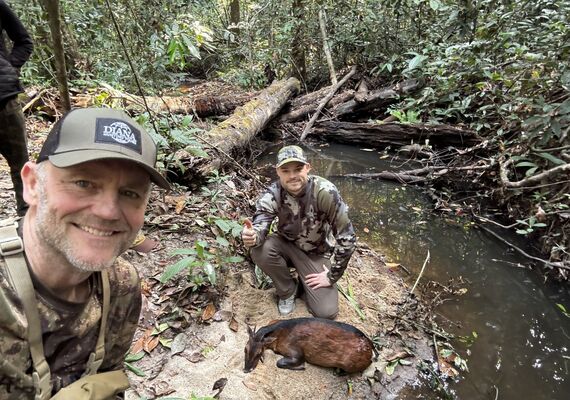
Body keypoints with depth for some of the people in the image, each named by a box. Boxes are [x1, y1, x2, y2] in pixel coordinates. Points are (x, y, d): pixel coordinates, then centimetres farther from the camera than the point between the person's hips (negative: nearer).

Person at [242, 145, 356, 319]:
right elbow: (260, 225, -31)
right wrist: (252, 236, -55)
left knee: (326, 312, -13)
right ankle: (287, 290, 0)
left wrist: (332, 276, -20)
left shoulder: (325, 192, -29)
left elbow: (347, 238, -26)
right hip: (287, 245, 2)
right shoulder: (273, 194, -21)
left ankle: (304, 281, 20)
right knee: (259, 249, -30)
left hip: (317, 253, -2)